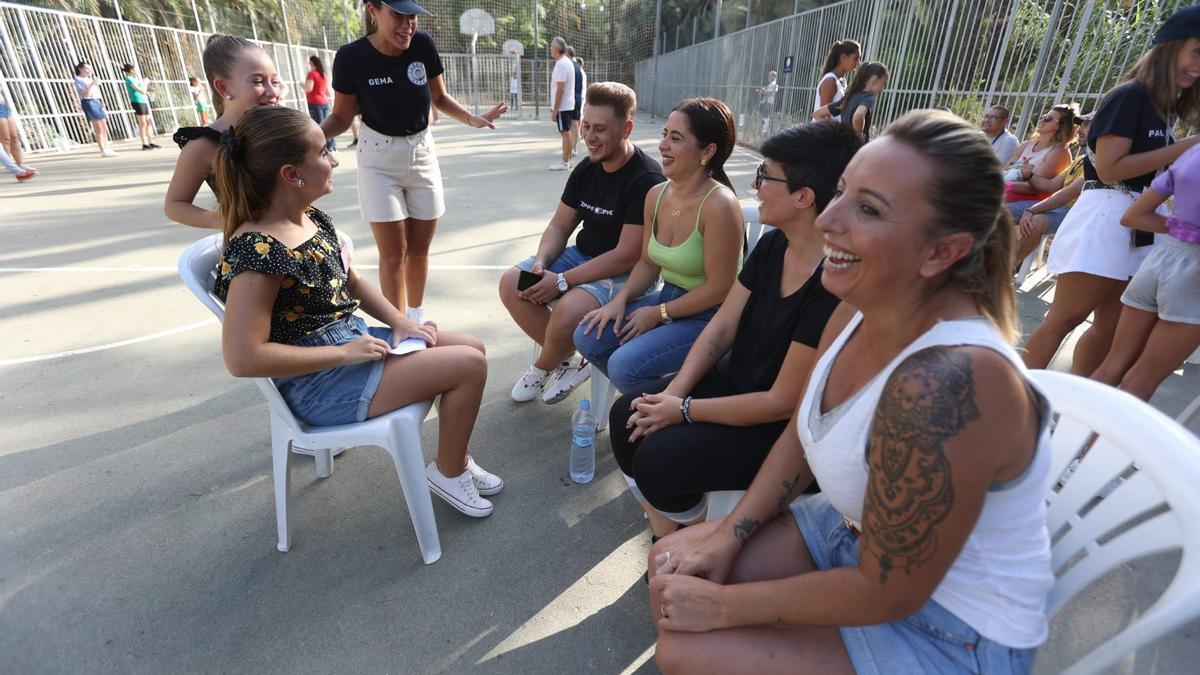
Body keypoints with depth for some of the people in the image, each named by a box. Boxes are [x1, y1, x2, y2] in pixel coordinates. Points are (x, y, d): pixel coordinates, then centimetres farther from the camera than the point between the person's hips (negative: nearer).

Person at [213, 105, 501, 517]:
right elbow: (243, 358, -26)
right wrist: (345, 354, -22)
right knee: (468, 366, -15)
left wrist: (400, 324, 0)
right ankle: (448, 472, 9)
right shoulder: (257, 251, -24)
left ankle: (455, 458, 21)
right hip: (319, 381, -9)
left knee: (472, 348, 6)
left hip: (354, 340, 9)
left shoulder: (313, 219, 3)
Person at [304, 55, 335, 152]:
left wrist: (302, 84, 2)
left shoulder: (312, 73, -9)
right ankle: (332, 146, 8)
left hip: (315, 103, -7)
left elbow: (308, 88, -16)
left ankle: (325, 147, -13)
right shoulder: (324, 74, 13)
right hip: (325, 102, 7)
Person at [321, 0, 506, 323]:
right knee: (393, 252, -2)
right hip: (379, 160, -3)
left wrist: (473, 119, -9)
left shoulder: (423, 45, -9)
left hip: (422, 153, 3)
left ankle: (417, 319, 28)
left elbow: (439, 97, 6)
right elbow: (341, 117, -5)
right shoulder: (352, 57, -15)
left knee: (419, 248, 10)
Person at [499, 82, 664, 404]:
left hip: (625, 275, -8)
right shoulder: (586, 169, 4)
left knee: (567, 311, -33)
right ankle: (566, 361, 4)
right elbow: (560, 225, 10)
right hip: (582, 256, 8)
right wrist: (541, 262, -12)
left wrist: (562, 281, -23)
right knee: (511, 284, -8)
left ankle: (544, 366, 4)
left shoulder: (647, 180, -20)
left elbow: (627, 256, -24)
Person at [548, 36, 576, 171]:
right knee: (566, 133, 13)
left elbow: (560, 89, -21)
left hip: (562, 106, -10)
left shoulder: (561, 64, -16)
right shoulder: (567, 62, 14)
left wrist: (555, 109, -19)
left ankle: (565, 163, -2)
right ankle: (567, 160, 20)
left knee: (565, 133, -6)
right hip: (568, 104, 10)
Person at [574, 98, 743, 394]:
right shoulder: (656, 195, 1)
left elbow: (719, 288, -20)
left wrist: (658, 313, -13)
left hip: (709, 316, -8)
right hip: (668, 297, 8)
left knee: (625, 366, -23)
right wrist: (620, 300, -6)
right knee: (588, 337, -4)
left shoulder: (719, 205, -23)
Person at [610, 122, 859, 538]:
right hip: (736, 380, 8)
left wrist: (685, 410, -17)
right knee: (627, 418, -2)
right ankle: (665, 539, 15)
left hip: (785, 428, -8)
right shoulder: (773, 245, -3)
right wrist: (672, 394, -10)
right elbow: (721, 327, 1)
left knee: (658, 456, -20)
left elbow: (783, 402, -24)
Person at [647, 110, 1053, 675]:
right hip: (859, 531, 7)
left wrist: (723, 606, -17)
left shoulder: (948, 381, -36)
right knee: (672, 563, 3)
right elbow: (801, 437, 3)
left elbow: (887, 593, -26)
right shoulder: (860, 312, -10)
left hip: (951, 627, -6)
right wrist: (727, 536, -4)